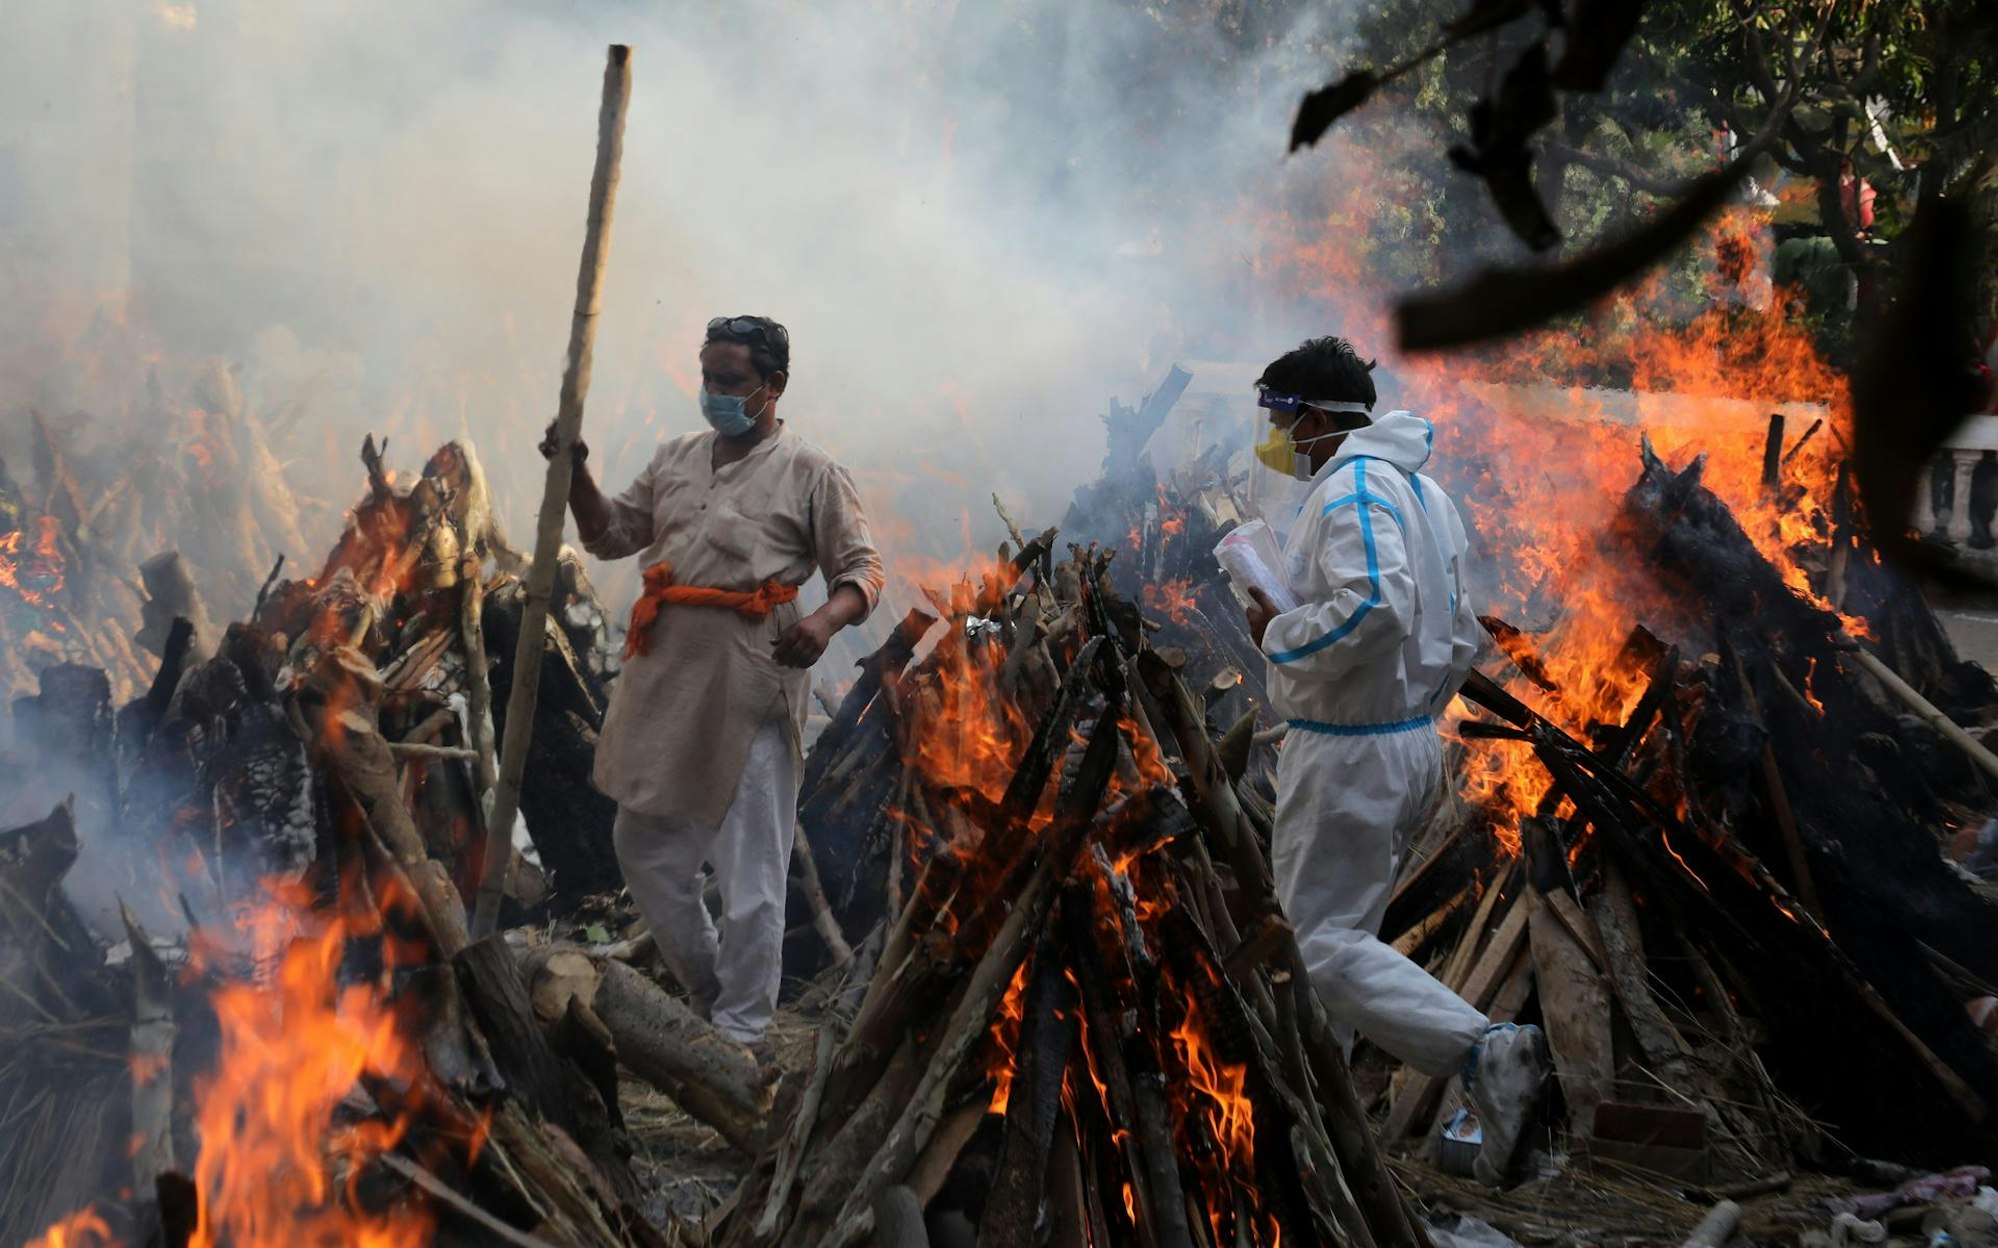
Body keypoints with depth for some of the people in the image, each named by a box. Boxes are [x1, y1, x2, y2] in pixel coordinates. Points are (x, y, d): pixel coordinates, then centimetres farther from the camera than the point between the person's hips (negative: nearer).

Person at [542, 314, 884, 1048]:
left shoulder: (810, 474, -2)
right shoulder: (676, 459, 15)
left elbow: (862, 571, -4)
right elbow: (610, 534, 21)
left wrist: (826, 620, -24)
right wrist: (575, 471, 4)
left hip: (750, 689, -7)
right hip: (664, 684, 7)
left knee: (750, 873, -3)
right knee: (645, 849, 16)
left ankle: (739, 1034, 7)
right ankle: (709, 993, 32)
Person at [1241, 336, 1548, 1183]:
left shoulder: (1351, 487, -17)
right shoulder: (1422, 490, 14)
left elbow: (1374, 606, -34)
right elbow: (1460, 640, 18)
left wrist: (1279, 636, -20)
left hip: (1344, 759, -10)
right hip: (1414, 747, 10)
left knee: (1333, 945, -8)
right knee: (1342, 923, 21)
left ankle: (1485, 1054, -23)